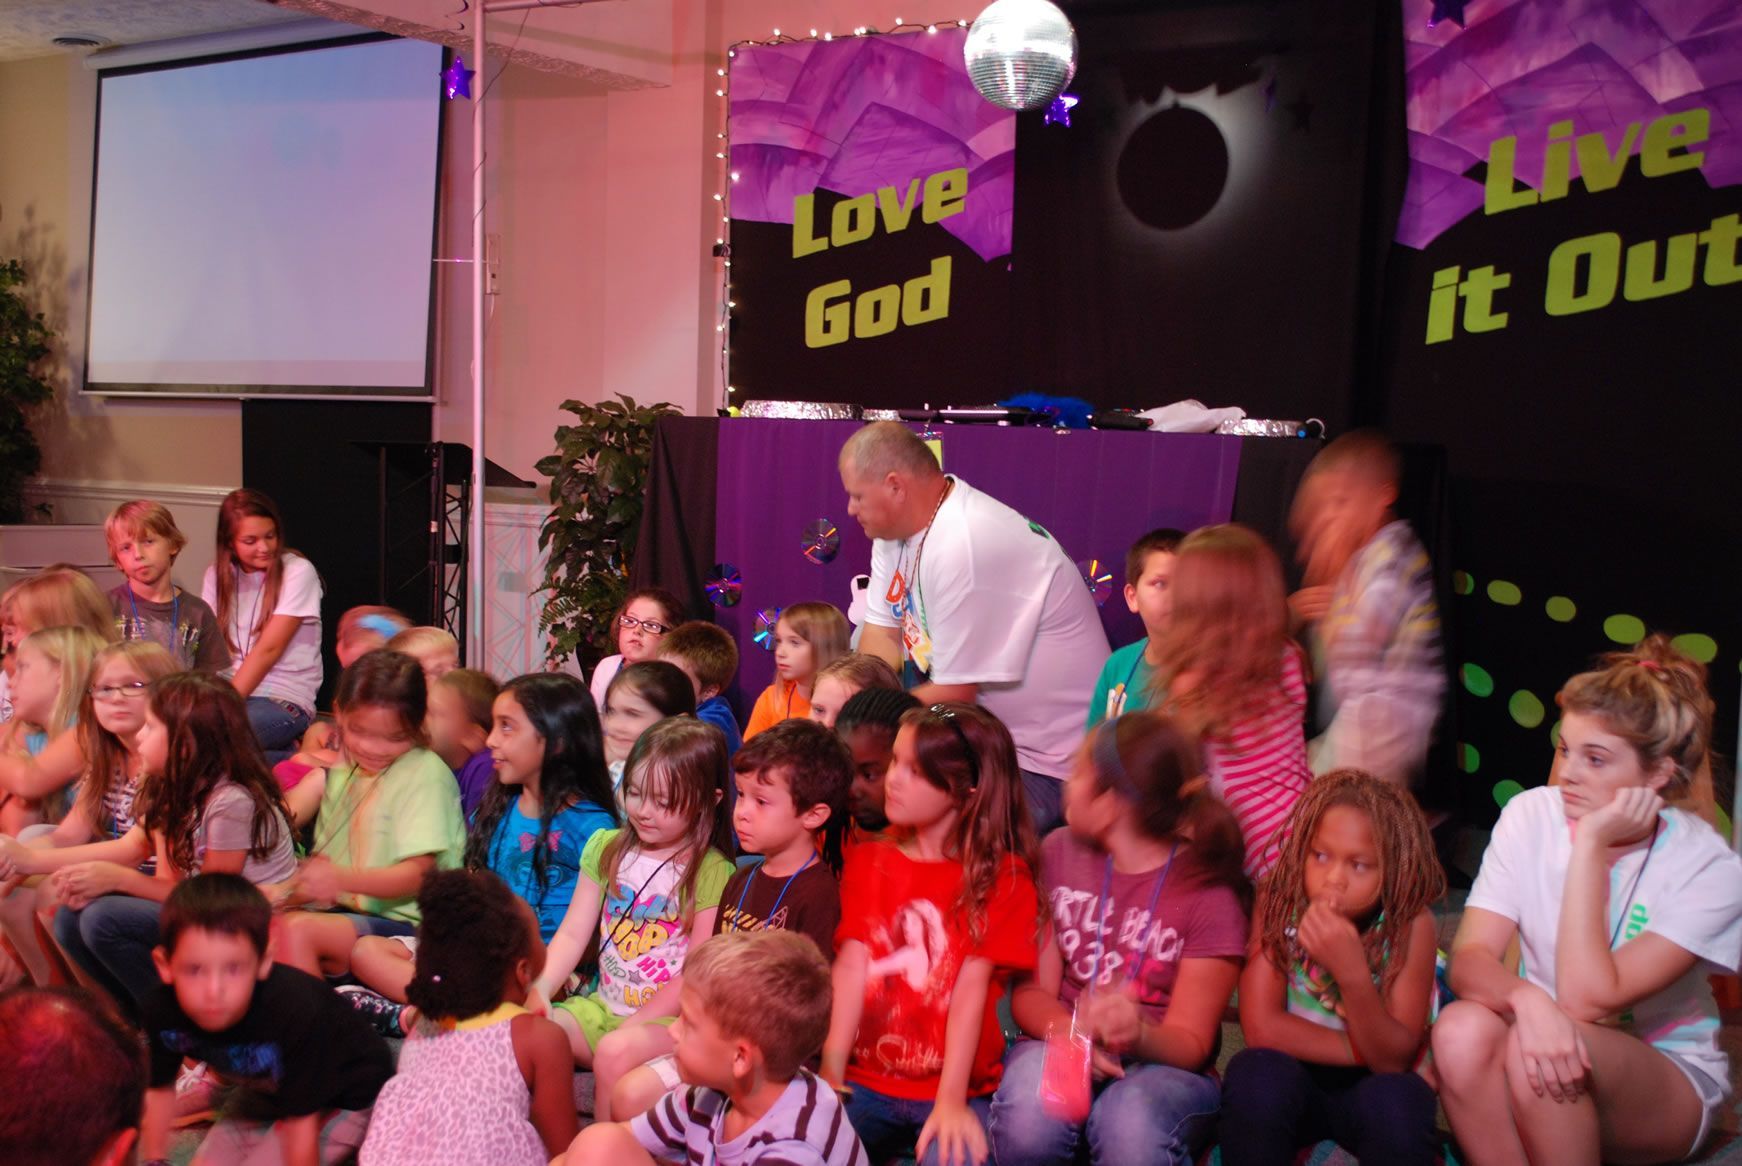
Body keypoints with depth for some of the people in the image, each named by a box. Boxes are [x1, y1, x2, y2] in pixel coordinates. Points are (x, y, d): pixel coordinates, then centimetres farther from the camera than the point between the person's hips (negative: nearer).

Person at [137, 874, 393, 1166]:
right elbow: (159, 1088, -2)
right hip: (269, 1085, 6)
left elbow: (301, 1122, -31)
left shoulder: (295, 1013, -40)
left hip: (346, 1099, -6)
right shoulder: (162, 1011, -24)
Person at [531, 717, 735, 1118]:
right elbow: (572, 934, 7)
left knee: (613, 1060, -32)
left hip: (668, 1016, -5)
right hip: (603, 1005, 6)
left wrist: (634, 1025, -17)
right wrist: (541, 988, -11)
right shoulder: (606, 848, 8)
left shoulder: (712, 873, -10)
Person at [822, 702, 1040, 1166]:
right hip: (864, 1082, 3)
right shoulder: (866, 861, 10)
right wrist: (829, 1076, -10)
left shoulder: (1003, 877, -2)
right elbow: (850, 967, -1)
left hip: (958, 1090, -3)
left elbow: (972, 986, -11)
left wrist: (950, 1101, -17)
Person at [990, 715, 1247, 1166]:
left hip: (1162, 1066, -3)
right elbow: (1031, 990, 3)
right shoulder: (1060, 852, 5)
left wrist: (1140, 1035, -28)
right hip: (1061, 1050, 3)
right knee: (1028, 1113, -32)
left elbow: (1190, 1044, -5)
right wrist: (1068, 1031, -20)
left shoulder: (1209, 894, -6)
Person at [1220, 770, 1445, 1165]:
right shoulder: (1280, 903, -16)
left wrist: (1352, 973, -36)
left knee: (1397, 1100, -33)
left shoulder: (1410, 922, -16)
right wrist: (1369, 1052, -20)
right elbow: (1262, 1028, -22)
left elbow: (1395, 1060, -19)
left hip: (1372, 1089, 0)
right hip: (1293, 1085, 0)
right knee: (1256, 1073, -32)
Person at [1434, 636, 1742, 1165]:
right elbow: (1469, 960, -17)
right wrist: (1526, 997, -40)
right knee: (1462, 1031, -31)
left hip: (1669, 1084, -2)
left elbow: (1586, 1001, -28)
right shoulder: (1532, 815, -9)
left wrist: (1591, 845, -28)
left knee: (1548, 1048, -35)